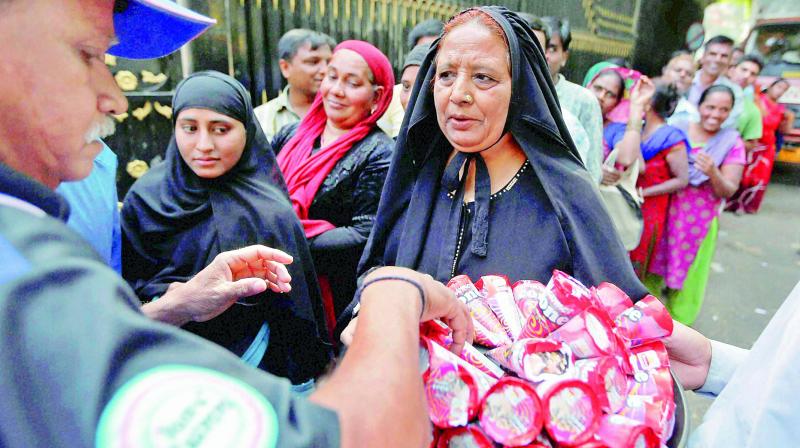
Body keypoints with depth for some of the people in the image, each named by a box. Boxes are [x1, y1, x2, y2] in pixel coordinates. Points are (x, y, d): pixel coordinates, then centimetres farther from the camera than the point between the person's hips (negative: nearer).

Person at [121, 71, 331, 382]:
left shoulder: (271, 215, -14)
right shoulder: (146, 198, -7)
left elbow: (296, 310, -10)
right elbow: (127, 278, 1)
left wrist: (304, 381, -8)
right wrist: (164, 294, -19)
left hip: (252, 366, -2)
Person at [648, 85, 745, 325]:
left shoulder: (732, 142, -3)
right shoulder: (678, 130, -1)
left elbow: (728, 191, -7)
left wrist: (713, 173, -25)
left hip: (699, 222, -1)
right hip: (663, 213, 1)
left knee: (686, 278, 11)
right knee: (652, 269, 13)